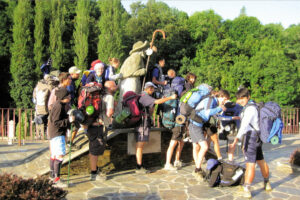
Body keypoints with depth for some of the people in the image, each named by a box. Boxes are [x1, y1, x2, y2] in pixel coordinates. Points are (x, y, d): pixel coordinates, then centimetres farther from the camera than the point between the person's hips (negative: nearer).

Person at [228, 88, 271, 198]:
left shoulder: (250, 108, -16)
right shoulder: (252, 106, 14)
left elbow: (244, 126, -28)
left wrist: (235, 142, -35)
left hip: (251, 137, -10)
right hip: (257, 137, 10)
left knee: (250, 164, -12)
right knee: (261, 161, 21)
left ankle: (246, 190, -12)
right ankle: (267, 184, 35)